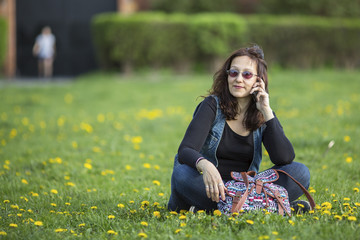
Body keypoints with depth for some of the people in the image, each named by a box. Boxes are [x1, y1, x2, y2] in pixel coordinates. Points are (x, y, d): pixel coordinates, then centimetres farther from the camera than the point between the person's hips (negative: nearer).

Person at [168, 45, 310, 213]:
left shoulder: (264, 116, 5)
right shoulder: (212, 106, -4)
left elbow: (285, 159, -11)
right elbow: (185, 151, -19)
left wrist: (266, 112, -13)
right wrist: (204, 165, -42)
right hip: (210, 187, -3)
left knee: (300, 172, -17)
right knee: (182, 174, -34)